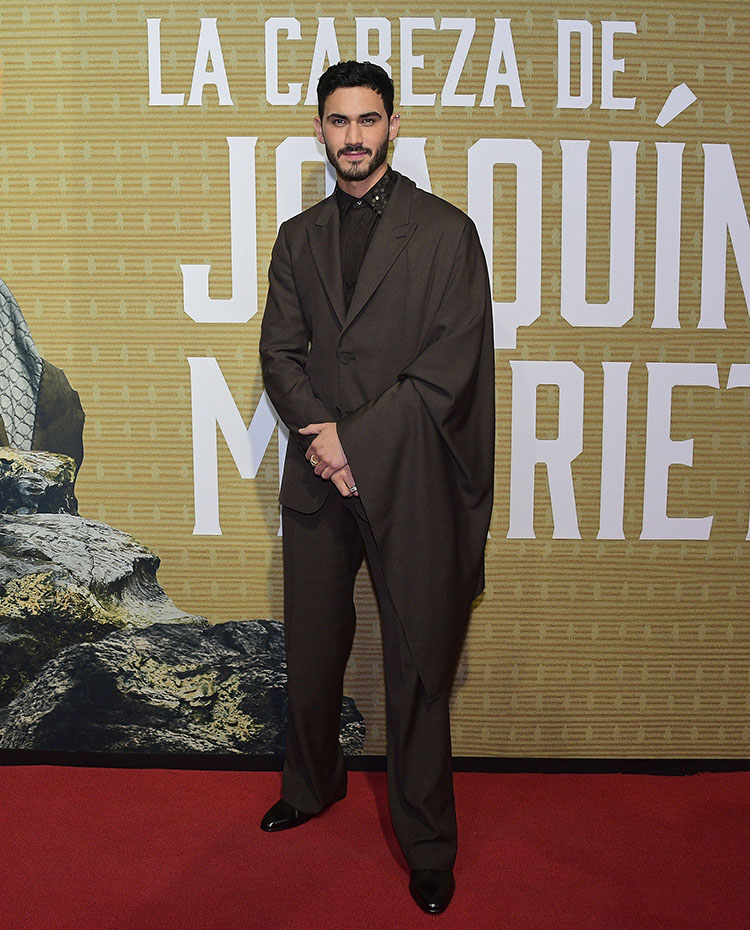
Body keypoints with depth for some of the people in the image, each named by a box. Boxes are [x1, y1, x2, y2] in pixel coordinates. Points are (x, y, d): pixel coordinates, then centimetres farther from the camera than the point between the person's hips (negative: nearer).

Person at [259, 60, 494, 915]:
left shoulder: (446, 232, -1)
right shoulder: (298, 238, 13)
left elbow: (451, 365, -8)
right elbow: (279, 354, 6)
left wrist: (357, 440, -13)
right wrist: (320, 434, -12)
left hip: (410, 480, -4)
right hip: (317, 480, 4)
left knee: (418, 665, 4)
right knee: (311, 652, 16)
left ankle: (427, 844, 21)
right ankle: (312, 785, 41)